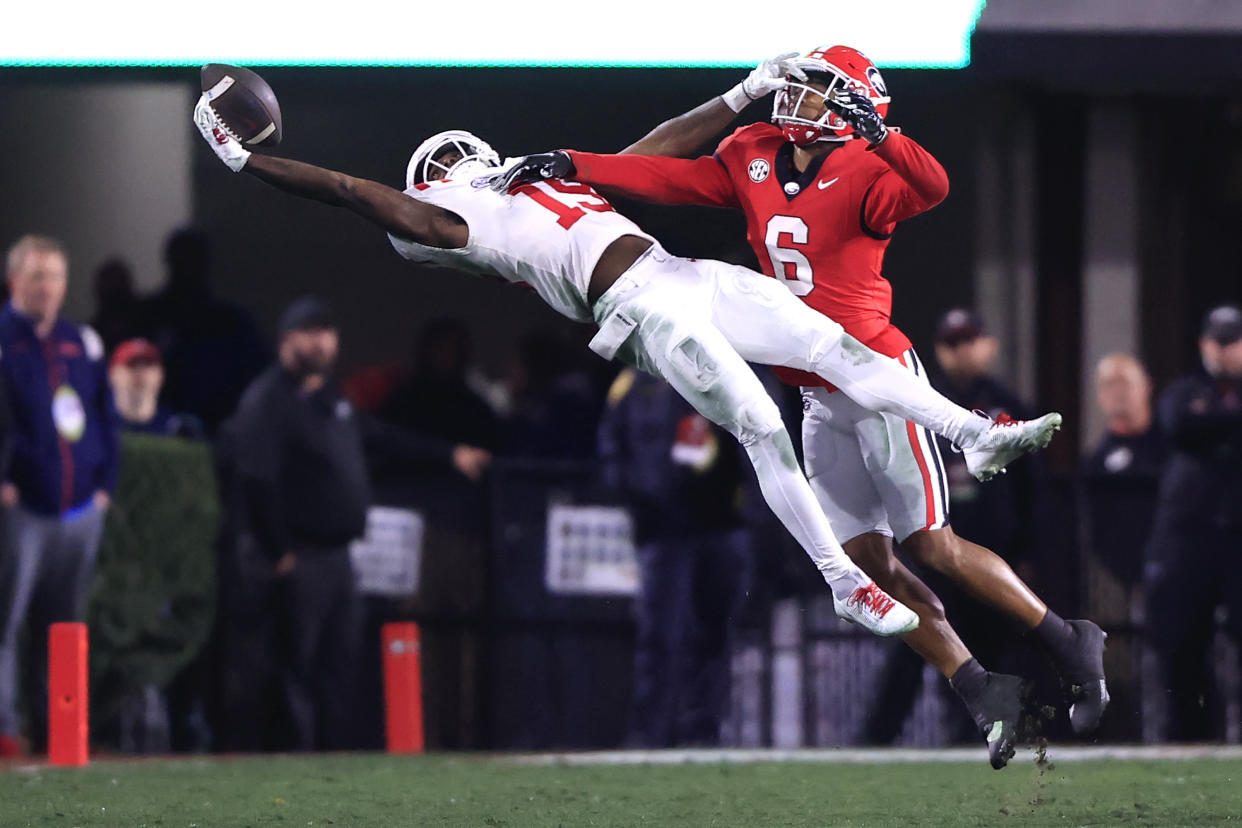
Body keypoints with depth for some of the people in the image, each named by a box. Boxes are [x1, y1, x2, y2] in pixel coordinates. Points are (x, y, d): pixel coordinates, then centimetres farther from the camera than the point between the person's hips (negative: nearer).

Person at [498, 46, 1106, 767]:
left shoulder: (865, 175, -15)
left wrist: (874, 131, -46)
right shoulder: (753, 163, 5)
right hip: (820, 401, 7)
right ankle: (983, 693, 8)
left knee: (930, 545, -8)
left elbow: (931, 186, -34)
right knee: (868, 563, 3)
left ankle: (1071, 645, 7)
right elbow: (662, 178, 8)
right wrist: (571, 165, 0)